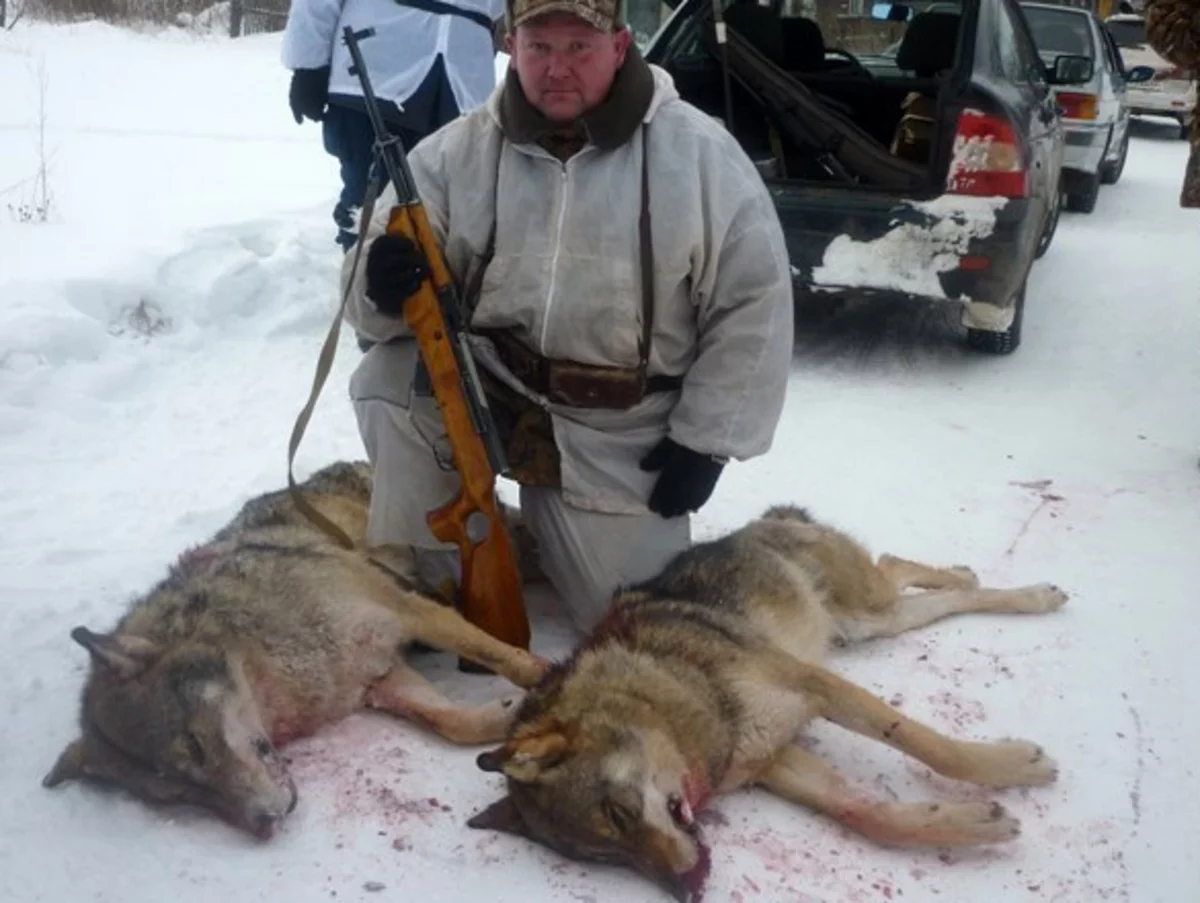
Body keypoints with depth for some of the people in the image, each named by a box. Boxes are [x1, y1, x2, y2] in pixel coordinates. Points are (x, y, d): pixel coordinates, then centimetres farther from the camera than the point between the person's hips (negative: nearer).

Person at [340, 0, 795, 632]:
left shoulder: (698, 152, -11)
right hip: (485, 390, 1)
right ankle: (421, 588, -5)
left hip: (617, 435, 0)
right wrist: (386, 288, -31)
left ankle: (553, 512, 36)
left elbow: (754, 300, -6)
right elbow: (372, 288, -5)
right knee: (389, 382, -28)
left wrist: (705, 438, -9)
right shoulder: (456, 152, -8)